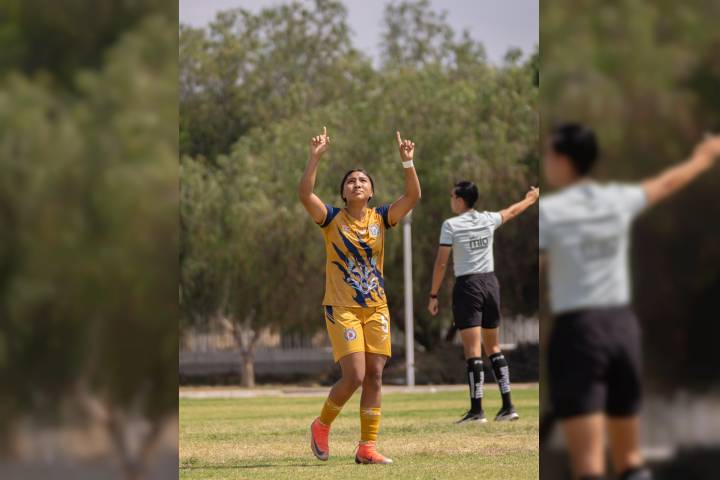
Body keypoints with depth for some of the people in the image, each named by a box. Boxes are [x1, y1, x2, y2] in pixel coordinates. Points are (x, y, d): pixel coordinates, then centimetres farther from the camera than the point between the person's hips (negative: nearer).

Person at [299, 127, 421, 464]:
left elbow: (413, 196, -8)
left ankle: (367, 447, 6)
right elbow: (305, 194, -20)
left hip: (376, 307, 4)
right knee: (355, 376, -14)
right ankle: (321, 426, 10)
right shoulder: (332, 219, -4)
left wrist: (407, 161, -19)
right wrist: (315, 158, -29)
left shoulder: (380, 218, 4)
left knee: (374, 376, 0)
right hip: (341, 307, -4)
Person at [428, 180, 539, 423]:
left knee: (473, 349, -7)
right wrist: (530, 199, 48)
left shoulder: (450, 225, -7)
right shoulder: (488, 220, 6)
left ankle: (477, 410, -10)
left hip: (467, 286, -5)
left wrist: (433, 295, -2)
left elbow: (441, 263, -9)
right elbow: (512, 211, 28)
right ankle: (507, 406, 8)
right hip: (490, 282, 5)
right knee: (493, 347, 12)